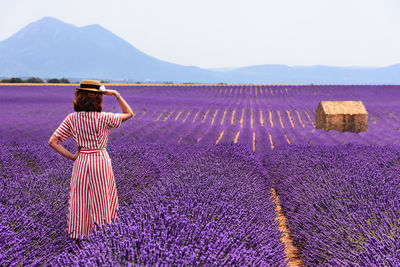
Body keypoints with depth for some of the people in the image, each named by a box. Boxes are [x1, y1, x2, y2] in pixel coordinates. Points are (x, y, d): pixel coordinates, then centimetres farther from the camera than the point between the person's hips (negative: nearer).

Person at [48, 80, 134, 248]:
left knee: (80, 200, 13)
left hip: (81, 162, 3)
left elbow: (52, 142, -8)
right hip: (101, 160, -2)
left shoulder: (72, 119, -6)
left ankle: (78, 241, 22)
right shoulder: (104, 118, -15)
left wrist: (71, 156, -3)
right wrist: (116, 95, -3)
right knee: (102, 198, 12)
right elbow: (129, 114, -1)